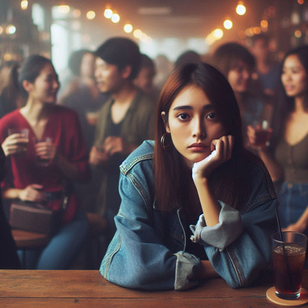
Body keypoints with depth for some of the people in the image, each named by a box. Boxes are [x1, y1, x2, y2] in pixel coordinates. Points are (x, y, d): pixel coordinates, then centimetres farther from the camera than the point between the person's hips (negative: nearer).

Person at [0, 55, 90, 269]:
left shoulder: (68, 118, 5)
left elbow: (84, 175, 5)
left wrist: (58, 159, -11)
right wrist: (19, 193, -14)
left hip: (66, 214, 0)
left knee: (48, 267, -20)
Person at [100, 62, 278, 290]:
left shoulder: (252, 174, -15)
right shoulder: (142, 169, -17)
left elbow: (242, 272, -23)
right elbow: (138, 265, -22)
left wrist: (202, 178, -29)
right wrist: (212, 269, -16)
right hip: (153, 297, 0)